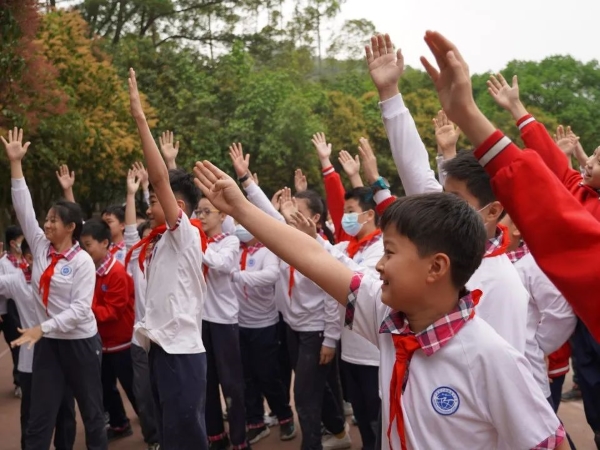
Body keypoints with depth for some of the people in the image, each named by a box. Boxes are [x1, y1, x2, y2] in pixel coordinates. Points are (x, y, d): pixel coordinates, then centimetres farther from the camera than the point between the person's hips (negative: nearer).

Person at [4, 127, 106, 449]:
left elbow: (80, 308, -18)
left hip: (80, 342, -4)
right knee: (39, 418, 6)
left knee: (91, 410, 11)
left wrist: (42, 327, -26)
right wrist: (15, 163, -5)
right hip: (48, 342, 5)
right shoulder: (41, 248, 1)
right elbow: (23, 209, -2)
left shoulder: (83, 261, -12)